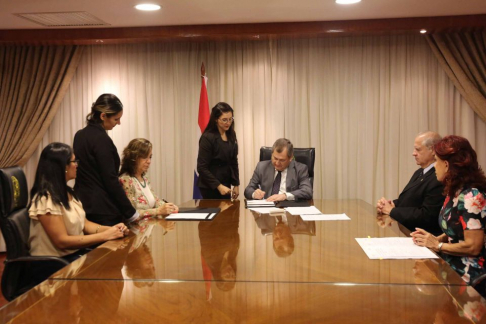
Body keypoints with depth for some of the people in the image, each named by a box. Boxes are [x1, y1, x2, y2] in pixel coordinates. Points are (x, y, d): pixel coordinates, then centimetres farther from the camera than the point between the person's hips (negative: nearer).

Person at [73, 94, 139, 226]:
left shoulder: (80, 135, 9)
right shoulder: (101, 139, -17)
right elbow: (110, 180, -18)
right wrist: (131, 213, -10)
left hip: (83, 205, 9)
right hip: (103, 209, -9)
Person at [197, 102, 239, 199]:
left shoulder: (231, 136, 6)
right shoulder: (207, 138, -14)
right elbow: (202, 168, -15)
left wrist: (236, 184, 8)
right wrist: (218, 186, -19)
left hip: (226, 185, 6)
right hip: (210, 187, -6)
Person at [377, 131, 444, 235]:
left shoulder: (440, 179, -18)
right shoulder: (419, 172, 14)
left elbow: (426, 216, -21)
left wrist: (391, 210, -14)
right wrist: (391, 204, -5)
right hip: (402, 231, 9)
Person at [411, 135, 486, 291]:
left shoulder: (470, 196, -19)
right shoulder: (454, 192, 8)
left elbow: (473, 246, -21)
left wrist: (437, 245, -11)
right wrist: (435, 239, 1)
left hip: (464, 277, -8)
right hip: (450, 267, 8)